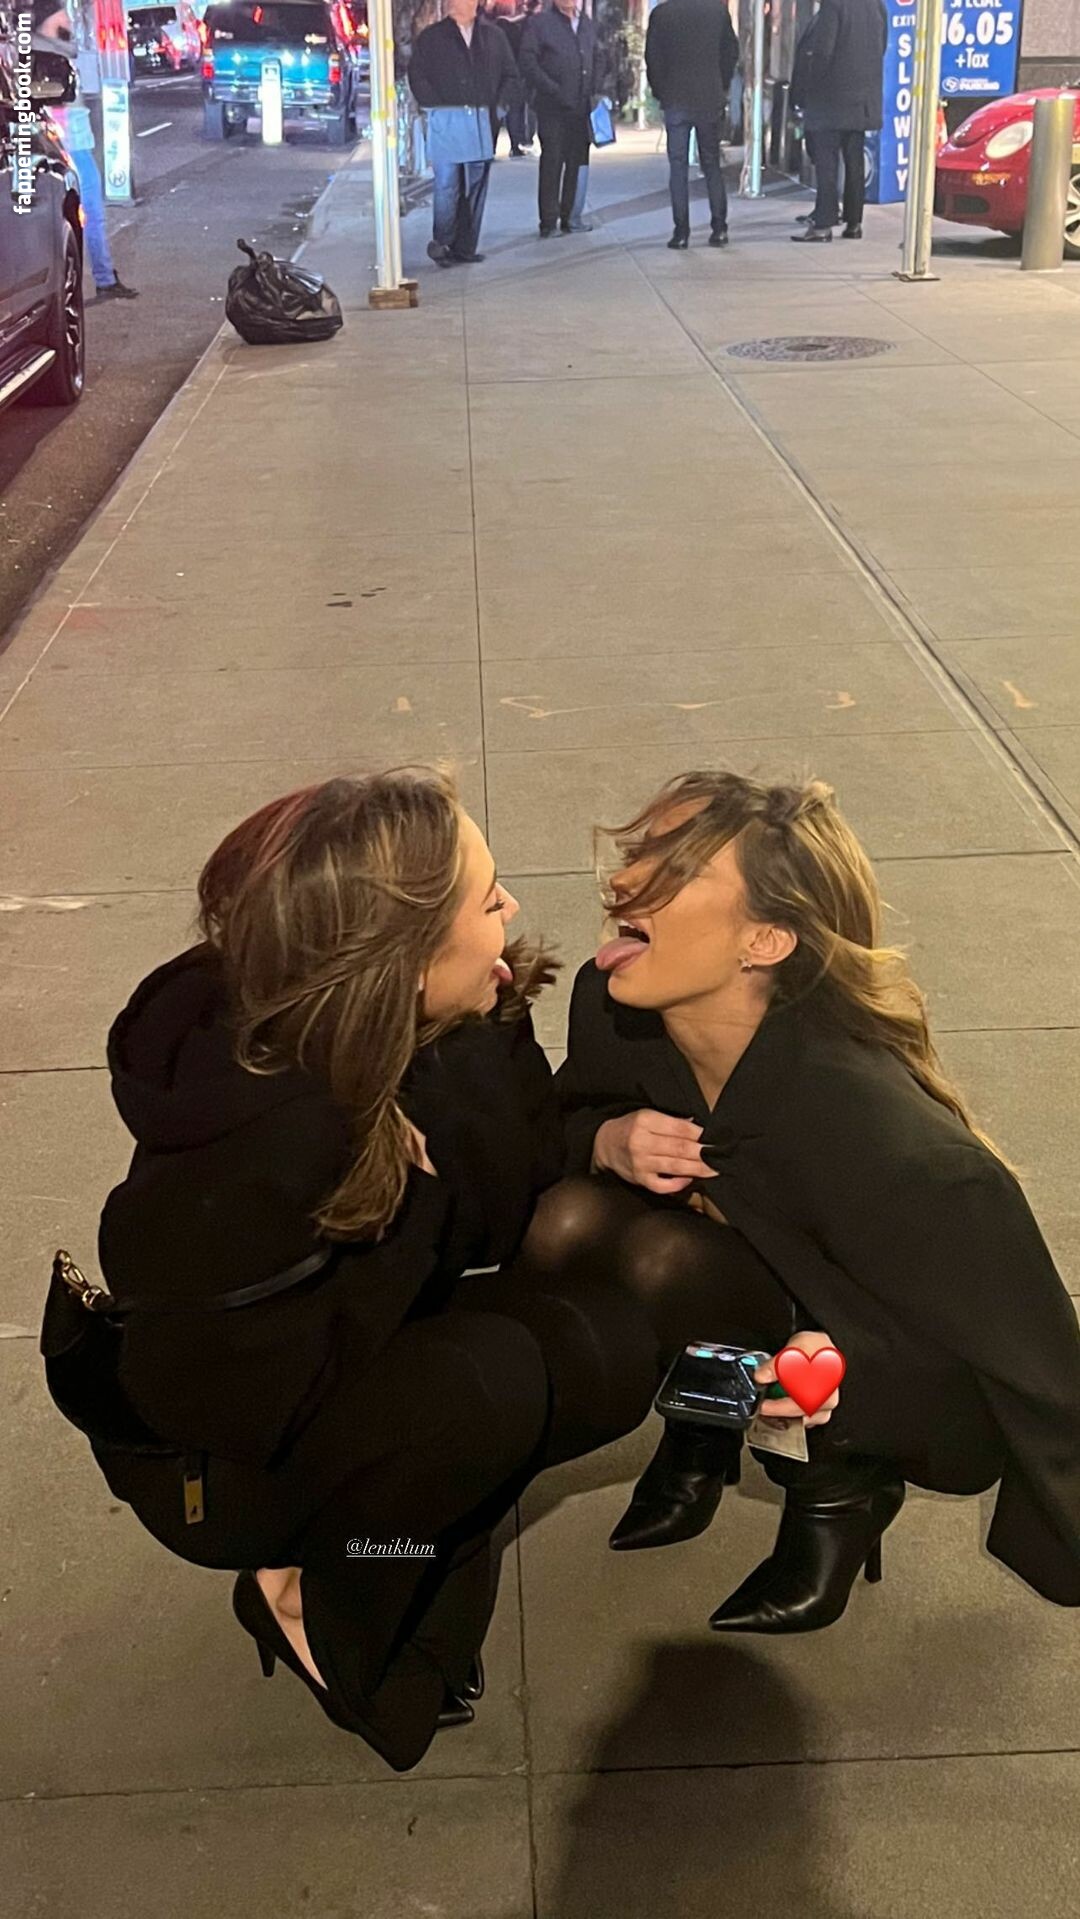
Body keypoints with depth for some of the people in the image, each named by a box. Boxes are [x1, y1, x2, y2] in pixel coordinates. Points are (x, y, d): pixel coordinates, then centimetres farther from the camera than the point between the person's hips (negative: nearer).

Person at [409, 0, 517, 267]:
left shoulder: (493, 36, 11)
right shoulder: (432, 37, 4)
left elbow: (509, 74, 16)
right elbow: (416, 75, 3)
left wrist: (494, 104, 6)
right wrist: (434, 105, -5)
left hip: (482, 122, 3)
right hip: (445, 121, -3)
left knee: (476, 187, 4)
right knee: (447, 186, -6)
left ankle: (466, 247, 10)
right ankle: (441, 243, 5)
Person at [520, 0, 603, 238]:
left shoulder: (586, 23, 17)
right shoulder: (540, 23, -1)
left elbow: (596, 58, 25)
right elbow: (528, 62, -8)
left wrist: (594, 90, 9)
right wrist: (554, 90, -14)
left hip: (582, 106, 5)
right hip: (552, 108, -5)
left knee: (577, 163, 5)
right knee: (552, 162, -6)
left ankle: (569, 218, 12)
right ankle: (548, 222, -3)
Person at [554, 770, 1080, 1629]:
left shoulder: (889, 1144, -37)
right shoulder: (612, 1007, -20)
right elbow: (560, 1121, 2)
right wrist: (607, 1141, -23)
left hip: (920, 1395, -5)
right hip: (773, 1292, 5)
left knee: (672, 1260, -32)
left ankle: (843, 1481, -4)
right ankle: (706, 1423, 6)